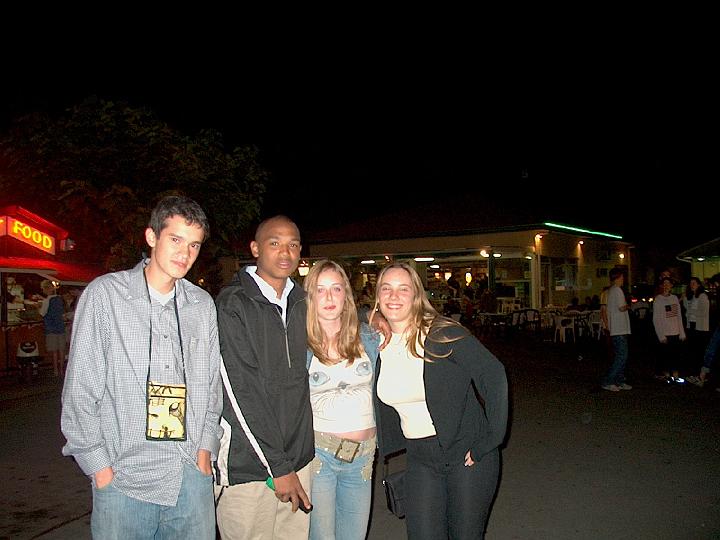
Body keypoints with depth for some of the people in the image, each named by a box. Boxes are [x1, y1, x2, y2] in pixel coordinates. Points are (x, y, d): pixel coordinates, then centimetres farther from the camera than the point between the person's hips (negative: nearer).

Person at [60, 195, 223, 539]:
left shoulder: (203, 305, 7)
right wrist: (98, 465, -6)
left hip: (192, 475, 3)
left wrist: (206, 447, 4)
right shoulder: (105, 294, -5)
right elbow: (80, 390, -4)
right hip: (122, 478, -3)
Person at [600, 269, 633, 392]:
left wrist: (607, 327, 18)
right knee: (622, 356, -9)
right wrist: (628, 306, 3)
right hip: (620, 329, -10)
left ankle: (619, 381, 16)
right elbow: (622, 308, -19)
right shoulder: (617, 290, -11)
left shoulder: (608, 292, 16)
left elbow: (603, 311, 17)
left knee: (619, 356, 13)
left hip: (613, 330, 10)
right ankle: (607, 382, -12)